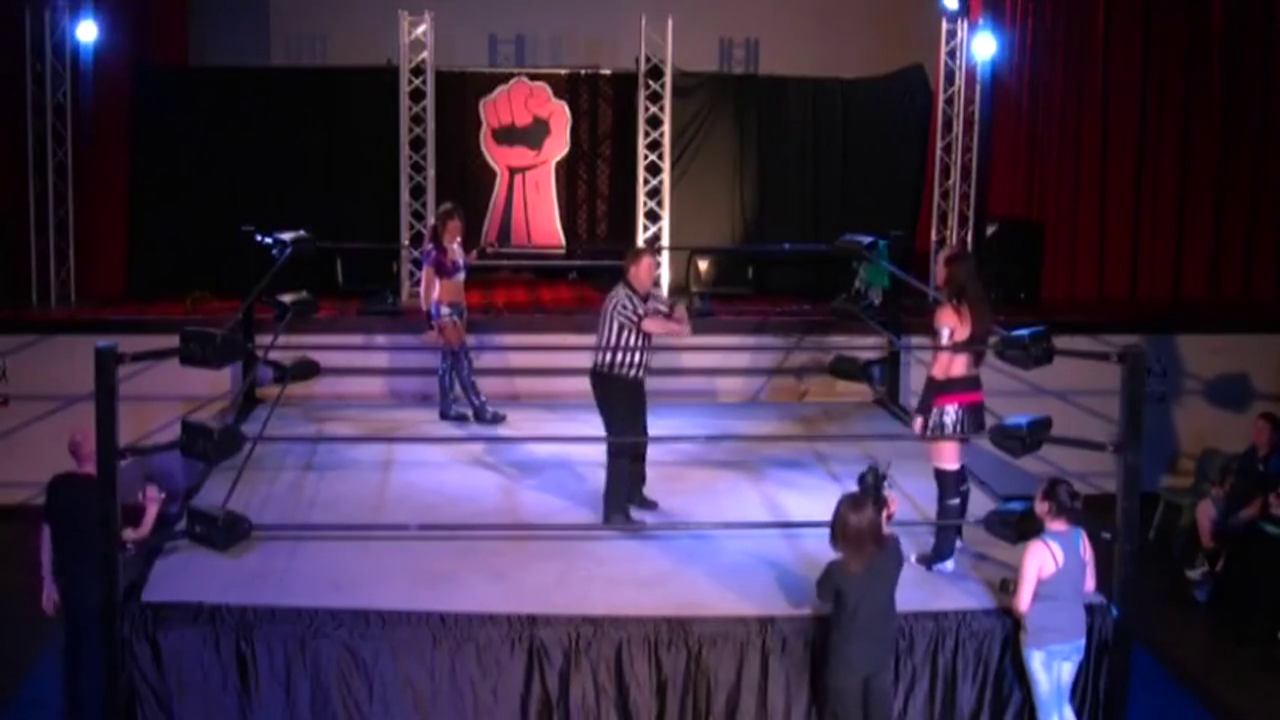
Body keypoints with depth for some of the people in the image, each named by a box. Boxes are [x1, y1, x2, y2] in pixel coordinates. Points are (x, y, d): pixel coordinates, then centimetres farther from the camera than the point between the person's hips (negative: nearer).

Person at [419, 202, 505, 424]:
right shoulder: (435, 252, -14)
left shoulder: (457, 247, 8)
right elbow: (426, 287, -13)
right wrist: (429, 315, -16)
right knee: (462, 358, -6)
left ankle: (447, 407, 18)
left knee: (450, 358, 11)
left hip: (459, 308, 8)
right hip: (444, 309, -8)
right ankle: (480, 409, -4)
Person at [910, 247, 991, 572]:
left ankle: (942, 556, 2)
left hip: (949, 400, -9)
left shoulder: (947, 312, -18)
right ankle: (953, 534, 40)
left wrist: (921, 410, -14)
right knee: (956, 469, 24)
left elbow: (940, 369, -19)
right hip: (971, 394, 9)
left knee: (946, 474, -3)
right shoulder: (977, 308, 8)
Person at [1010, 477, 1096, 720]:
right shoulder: (1082, 539, -3)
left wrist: (1013, 597, 2)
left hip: (1043, 641, -6)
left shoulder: (1038, 548, -23)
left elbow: (1021, 605, -19)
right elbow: (1089, 587, 10)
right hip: (1075, 637, 6)